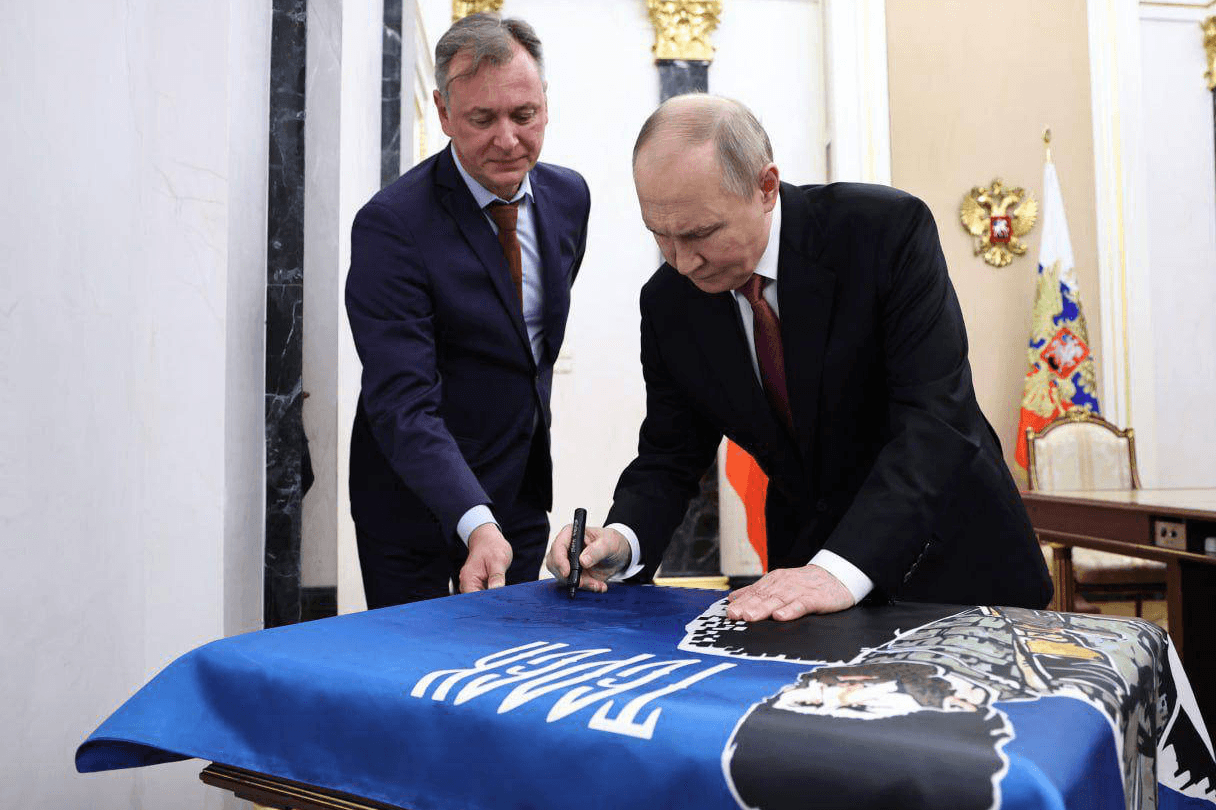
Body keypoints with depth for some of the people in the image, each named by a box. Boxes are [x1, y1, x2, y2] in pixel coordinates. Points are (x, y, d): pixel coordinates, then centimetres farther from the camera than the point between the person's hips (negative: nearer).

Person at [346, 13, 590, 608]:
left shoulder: (569, 195, -1)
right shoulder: (391, 225, -22)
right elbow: (403, 403, -29)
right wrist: (475, 523, -40)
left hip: (524, 486, 6)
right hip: (416, 495, -5)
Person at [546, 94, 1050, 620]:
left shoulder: (888, 229, -18)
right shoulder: (667, 304, -6)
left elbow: (934, 416, -24)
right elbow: (669, 456, 0)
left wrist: (842, 570, -34)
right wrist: (622, 539, -21)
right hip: (807, 555, 3)